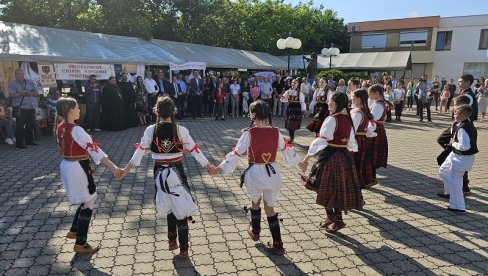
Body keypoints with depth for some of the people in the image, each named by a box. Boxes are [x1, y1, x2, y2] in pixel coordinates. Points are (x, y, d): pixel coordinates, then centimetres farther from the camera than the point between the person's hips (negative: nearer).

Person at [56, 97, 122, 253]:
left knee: (86, 201, 24)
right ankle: (80, 244, 15)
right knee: (88, 205, 5)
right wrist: (113, 167, -28)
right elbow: (94, 149, -27)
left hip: (66, 167, 9)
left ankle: (74, 231, 36)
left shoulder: (60, 128, 5)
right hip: (77, 169, -9)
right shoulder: (76, 130, -22)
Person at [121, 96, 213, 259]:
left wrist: (127, 168, 13)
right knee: (181, 209, 6)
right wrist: (208, 165, 6)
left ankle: (172, 240, 32)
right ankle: (183, 250, 12)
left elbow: (140, 151, 1)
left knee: (169, 207, 21)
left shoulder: (150, 130, -7)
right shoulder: (180, 130, -10)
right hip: (176, 172, -2)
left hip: (160, 173, 2)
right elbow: (194, 150, -5)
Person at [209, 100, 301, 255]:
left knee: (255, 202, 26)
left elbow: (236, 153, -12)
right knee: (270, 207, 17)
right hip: (273, 173, 3)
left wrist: (219, 169, -5)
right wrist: (299, 163, 27)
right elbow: (286, 149, 11)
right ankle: (278, 245, 18)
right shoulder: (276, 132, -2)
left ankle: (255, 232, 45)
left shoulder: (249, 133, -13)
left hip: (255, 174, -3)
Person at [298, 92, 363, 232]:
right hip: (344, 156, 8)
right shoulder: (348, 119, 5)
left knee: (325, 187, 10)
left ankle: (330, 215, 12)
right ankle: (338, 219, 23)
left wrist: (306, 158, -26)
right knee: (339, 188, 14)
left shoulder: (332, 119, -17)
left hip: (330, 156, -7)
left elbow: (321, 140, -24)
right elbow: (351, 142, 13)